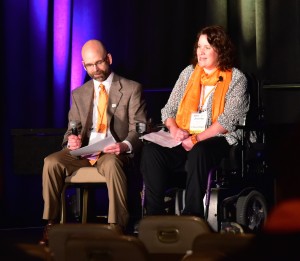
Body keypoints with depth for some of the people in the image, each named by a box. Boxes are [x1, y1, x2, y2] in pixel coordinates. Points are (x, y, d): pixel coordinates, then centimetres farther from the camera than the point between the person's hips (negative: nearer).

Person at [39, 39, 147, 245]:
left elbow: (139, 129, -3)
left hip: (114, 152, -4)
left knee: (111, 164, -40)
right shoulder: (79, 94, 17)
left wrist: (125, 145, -26)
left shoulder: (132, 89, 3)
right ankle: (51, 224, -16)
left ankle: (117, 227, -35)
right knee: (51, 162, -24)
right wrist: (72, 140, -9)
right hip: (84, 151, 4)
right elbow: (73, 128, 18)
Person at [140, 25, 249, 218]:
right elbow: (169, 109, 17)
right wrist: (174, 129, -6)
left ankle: (192, 215, -35)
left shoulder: (236, 78, 4)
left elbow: (228, 120, -8)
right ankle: (154, 215, -25)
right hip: (183, 139, 5)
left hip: (216, 140, -5)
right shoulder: (189, 73, 19)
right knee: (151, 150, -25)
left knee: (198, 152, -40)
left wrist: (197, 139, -17)